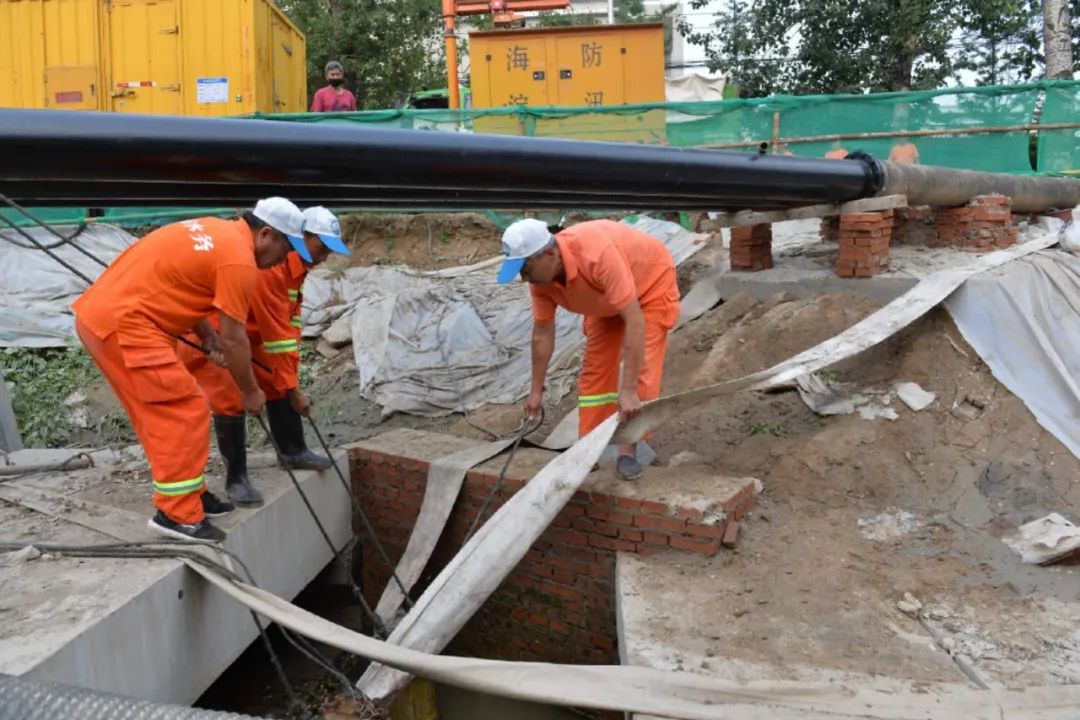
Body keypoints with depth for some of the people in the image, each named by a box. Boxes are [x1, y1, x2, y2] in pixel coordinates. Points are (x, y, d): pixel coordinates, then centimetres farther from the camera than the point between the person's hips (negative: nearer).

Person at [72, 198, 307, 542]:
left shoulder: (215, 230, 16)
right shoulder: (239, 260, -13)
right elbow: (234, 338, -11)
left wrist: (207, 336, 16)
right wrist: (250, 391, 2)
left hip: (99, 313, 10)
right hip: (123, 324, -10)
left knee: (163, 412, 16)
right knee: (184, 412, -6)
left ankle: (188, 494, 26)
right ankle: (177, 514, 0)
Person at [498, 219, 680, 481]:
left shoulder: (598, 255, -44)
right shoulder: (540, 276, -22)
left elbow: (634, 320, -44)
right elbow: (542, 333, -9)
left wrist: (628, 390, -45)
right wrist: (536, 390, -3)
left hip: (652, 283, -6)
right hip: (608, 301, 6)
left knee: (641, 368, -16)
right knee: (594, 368, 3)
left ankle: (628, 451, -8)